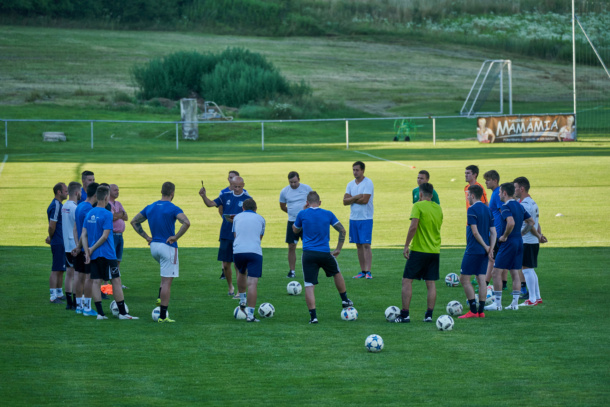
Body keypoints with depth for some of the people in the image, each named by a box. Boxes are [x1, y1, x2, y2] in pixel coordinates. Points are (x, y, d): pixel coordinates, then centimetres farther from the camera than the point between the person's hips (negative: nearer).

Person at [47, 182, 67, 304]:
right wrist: (51, 238, -5)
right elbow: (52, 226, -20)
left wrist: (50, 237, 10)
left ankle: (59, 294, 23)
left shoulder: (58, 205, 15)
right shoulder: (55, 206, -17)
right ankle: (53, 296, -8)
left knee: (61, 270, 15)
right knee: (56, 270, -8)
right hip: (58, 243, -10)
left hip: (62, 243, 10)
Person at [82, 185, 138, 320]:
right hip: (107, 254, -6)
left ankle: (100, 313, 2)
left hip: (94, 255, 6)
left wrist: (88, 252, 0)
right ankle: (122, 313, 2)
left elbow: (84, 234, 5)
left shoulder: (89, 213, 7)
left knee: (96, 282, 5)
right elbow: (105, 236, -17)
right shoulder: (107, 214, -13)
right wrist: (92, 249, -7)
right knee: (116, 281, 0)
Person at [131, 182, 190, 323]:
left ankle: (160, 298, 13)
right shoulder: (173, 209, -12)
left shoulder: (150, 208, 7)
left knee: (166, 275, 32)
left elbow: (134, 222, 15)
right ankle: (162, 316, -2)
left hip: (154, 247, 6)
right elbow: (186, 223, -27)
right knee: (167, 282, -2)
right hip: (168, 247, -6)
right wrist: (176, 237, -16)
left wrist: (146, 237, 10)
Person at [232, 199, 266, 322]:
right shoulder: (260, 218, 17)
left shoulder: (237, 217, 18)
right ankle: (250, 314, -14)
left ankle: (242, 301, 35)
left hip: (238, 251, 2)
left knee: (242, 273, 33)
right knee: (252, 283, -6)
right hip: (255, 251, -2)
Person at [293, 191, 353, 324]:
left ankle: (313, 316, -10)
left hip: (308, 254, -2)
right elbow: (342, 230, 6)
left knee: (309, 285, -2)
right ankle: (345, 300, 40)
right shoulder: (328, 214, 4)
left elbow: (295, 230, 17)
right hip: (325, 253, 2)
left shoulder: (303, 214, 0)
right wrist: (338, 249, 14)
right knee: (337, 273, 30)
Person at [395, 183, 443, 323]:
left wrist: (406, 245, -14)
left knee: (407, 281, 0)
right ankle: (429, 315, 4)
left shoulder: (418, 206, -9)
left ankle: (405, 314, -4)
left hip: (419, 250, -6)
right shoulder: (438, 208, 10)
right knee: (431, 283, 7)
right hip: (435, 251, 6)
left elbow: (413, 226, -18)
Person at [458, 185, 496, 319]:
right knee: (481, 280, 8)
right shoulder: (488, 210, 12)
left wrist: (486, 247, -12)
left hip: (473, 250, -7)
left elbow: (475, 232, -18)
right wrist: (490, 249, 0)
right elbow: (493, 232, 7)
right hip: (484, 252, 7)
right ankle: (481, 311, 6)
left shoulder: (472, 210, -12)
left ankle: (473, 310, -6)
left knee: (464, 279, -1)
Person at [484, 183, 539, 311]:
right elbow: (531, 222, 18)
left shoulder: (506, 207, -14)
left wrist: (505, 236, -17)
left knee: (496, 272, -3)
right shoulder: (519, 206, 12)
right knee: (515, 273, 11)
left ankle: (497, 303, -4)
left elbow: (511, 223, -30)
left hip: (508, 243, -8)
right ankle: (515, 303, 9)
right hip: (519, 242, 8)